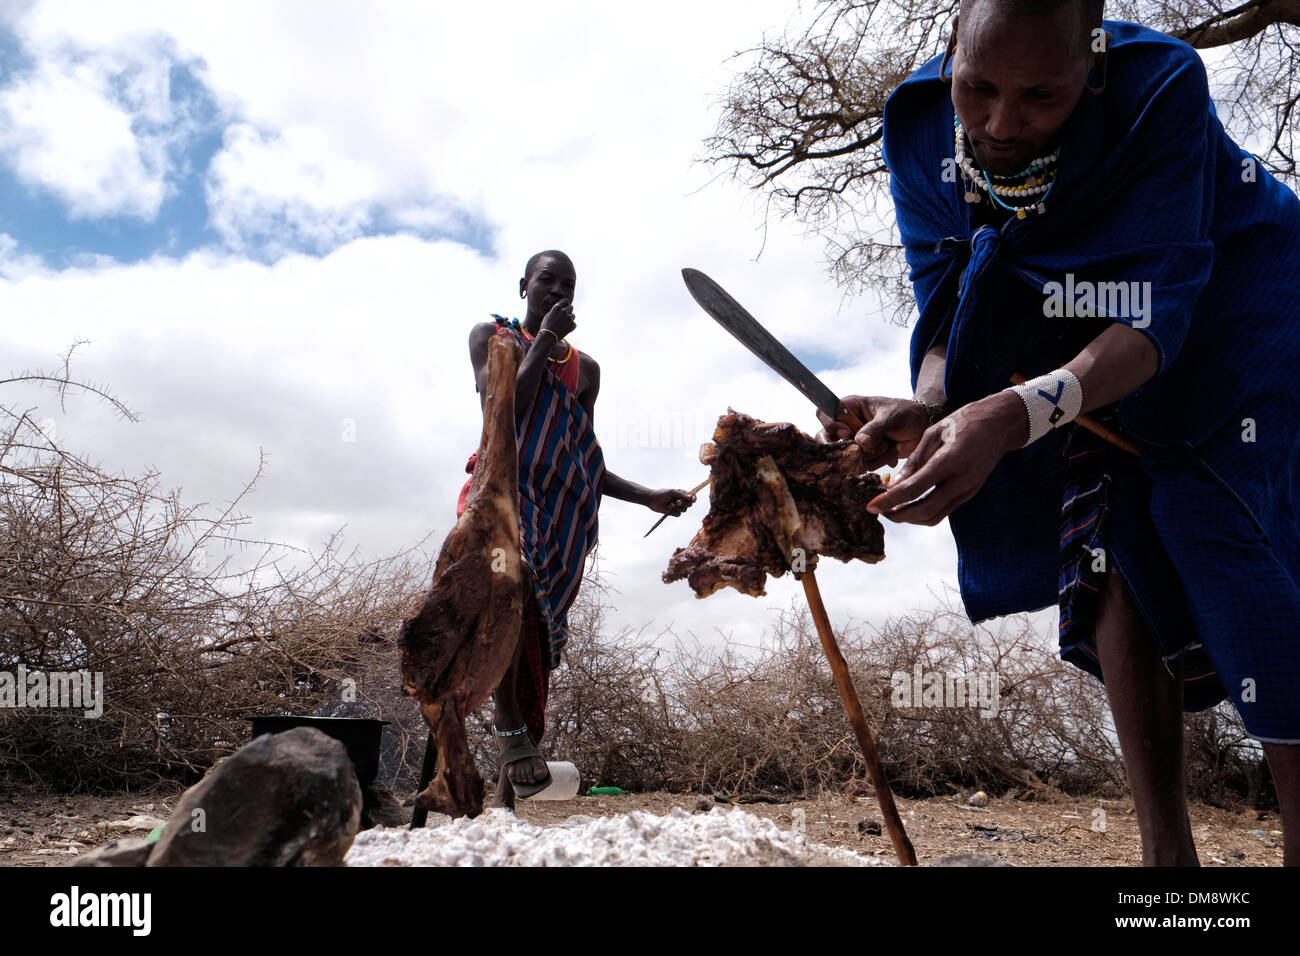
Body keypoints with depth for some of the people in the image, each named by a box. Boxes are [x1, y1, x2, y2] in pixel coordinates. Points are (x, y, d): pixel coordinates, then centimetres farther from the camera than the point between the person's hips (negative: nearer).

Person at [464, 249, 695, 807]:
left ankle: (504, 795, 2)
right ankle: (507, 720, -20)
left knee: (539, 640, -3)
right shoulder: (492, 335, 13)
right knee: (513, 579, -36)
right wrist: (544, 341, -2)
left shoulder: (584, 368, 23)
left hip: (560, 510, 4)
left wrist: (648, 497, 11)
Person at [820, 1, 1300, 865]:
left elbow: (1156, 314, -39)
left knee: (1221, 536, -21)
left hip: (1224, 314, -3)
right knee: (1107, 550, -8)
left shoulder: (1159, 86, -32)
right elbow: (947, 304, -18)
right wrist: (929, 411, -40)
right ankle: (1166, 845, 0)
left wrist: (1012, 415, -57)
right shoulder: (921, 122, -20)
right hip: (1088, 346, 4)